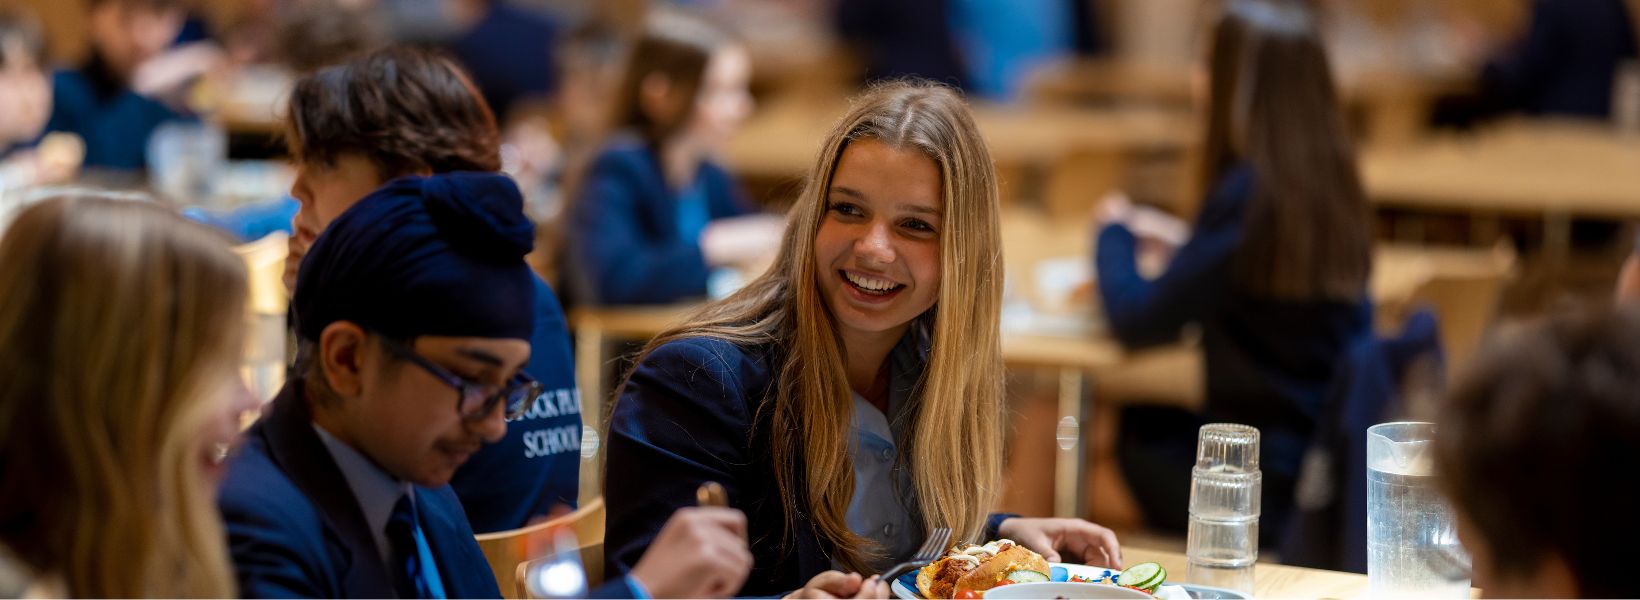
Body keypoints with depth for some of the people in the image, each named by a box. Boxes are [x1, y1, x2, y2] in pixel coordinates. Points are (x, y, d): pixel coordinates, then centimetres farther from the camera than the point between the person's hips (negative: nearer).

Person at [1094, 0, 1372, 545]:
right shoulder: (1332, 183, 1)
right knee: (1153, 423, 24)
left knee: (1129, 426, 18)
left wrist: (1114, 233, 1)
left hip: (1275, 487, -7)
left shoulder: (1250, 192, -22)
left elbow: (1138, 322, -17)